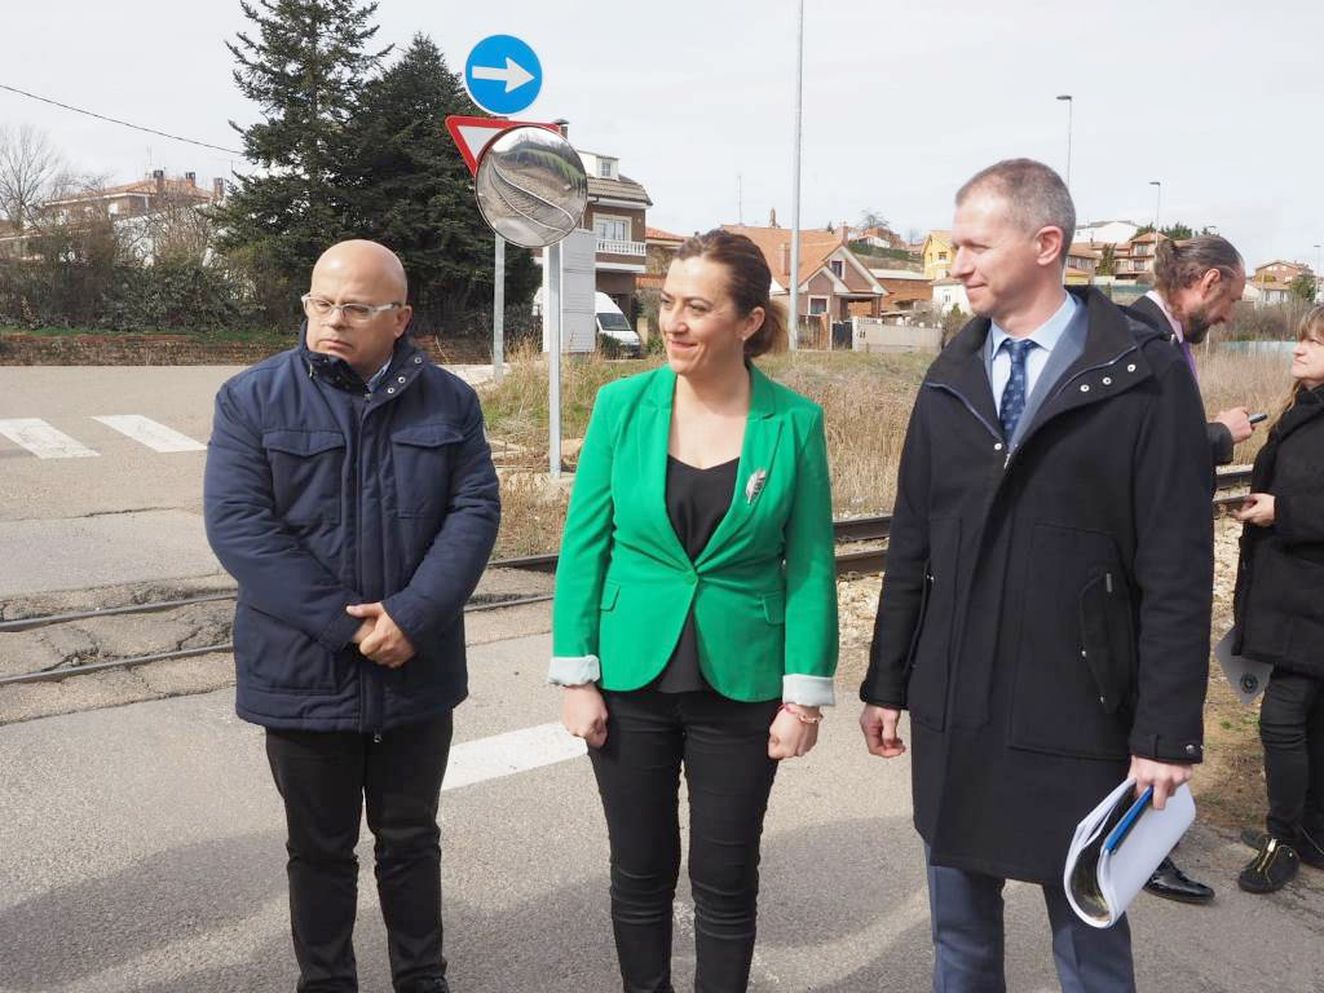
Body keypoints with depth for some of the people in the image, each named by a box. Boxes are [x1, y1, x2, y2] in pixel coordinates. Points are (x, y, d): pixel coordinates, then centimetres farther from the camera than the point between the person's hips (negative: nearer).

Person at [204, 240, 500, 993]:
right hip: (305, 671, -1)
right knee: (320, 849, 14)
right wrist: (346, 624, -18)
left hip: (415, 670, 2)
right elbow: (238, 524, -13)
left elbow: (475, 512, -5)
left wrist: (411, 617, -19)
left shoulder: (449, 401, 1)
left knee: (411, 839, 17)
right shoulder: (253, 399, -5)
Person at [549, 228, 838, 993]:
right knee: (640, 870, 14)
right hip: (631, 678, 1)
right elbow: (585, 545, -1)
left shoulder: (794, 422, -7)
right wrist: (577, 676, -4)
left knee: (726, 878, 10)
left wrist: (805, 696, -6)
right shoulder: (623, 406, -4)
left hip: (741, 687, -1)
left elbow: (810, 565, -4)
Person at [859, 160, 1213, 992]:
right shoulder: (949, 378, 7)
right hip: (950, 711, 4)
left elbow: (1178, 571, -10)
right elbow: (911, 547, 10)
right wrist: (886, 682, 10)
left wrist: (1167, 731, -12)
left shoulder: (1146, 376, -8)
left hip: (1075, 717, -4)